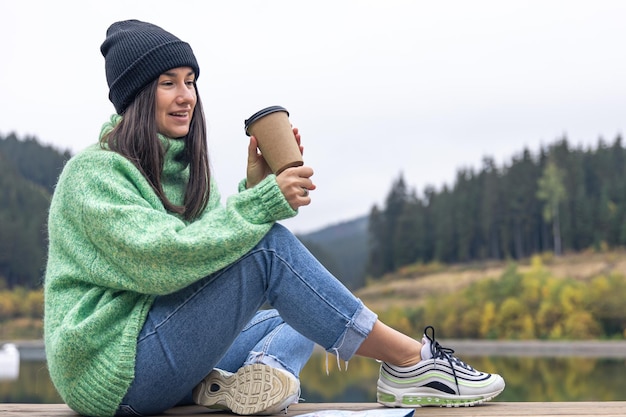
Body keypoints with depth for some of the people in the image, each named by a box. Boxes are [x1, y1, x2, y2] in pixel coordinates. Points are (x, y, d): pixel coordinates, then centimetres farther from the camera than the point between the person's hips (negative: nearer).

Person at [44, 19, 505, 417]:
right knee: (269, 243, -20)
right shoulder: (93, 172, -10)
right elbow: (160, 259, -24)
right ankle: (409, 362, -16)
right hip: (112, 373, -9)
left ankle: (258, 374, -24)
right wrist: (263, 202, -23)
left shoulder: (182, 168, 16)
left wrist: (256, 187, -7)